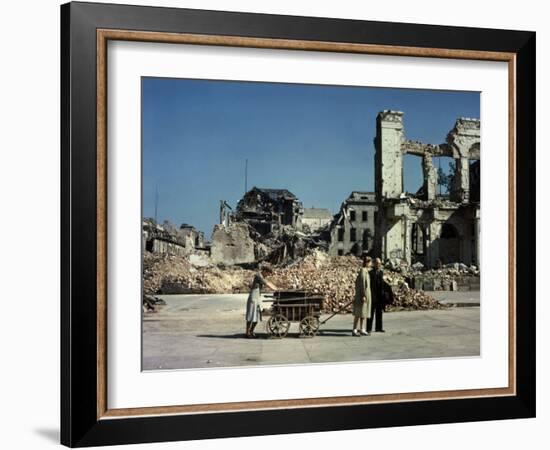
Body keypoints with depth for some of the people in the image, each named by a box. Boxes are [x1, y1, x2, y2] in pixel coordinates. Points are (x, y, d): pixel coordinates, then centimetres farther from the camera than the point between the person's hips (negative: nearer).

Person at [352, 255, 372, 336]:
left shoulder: (365, 271, 13)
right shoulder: (363, 271, -16)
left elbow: (357, 282, 19)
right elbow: (362, 283, -21)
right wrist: (363, 295, -23)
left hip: (365, 294, 10)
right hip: (363, 294, -10)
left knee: (363, 313, 13)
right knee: (359, 313, -7)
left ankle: (362, 329, 19)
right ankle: (354, 330, -5)